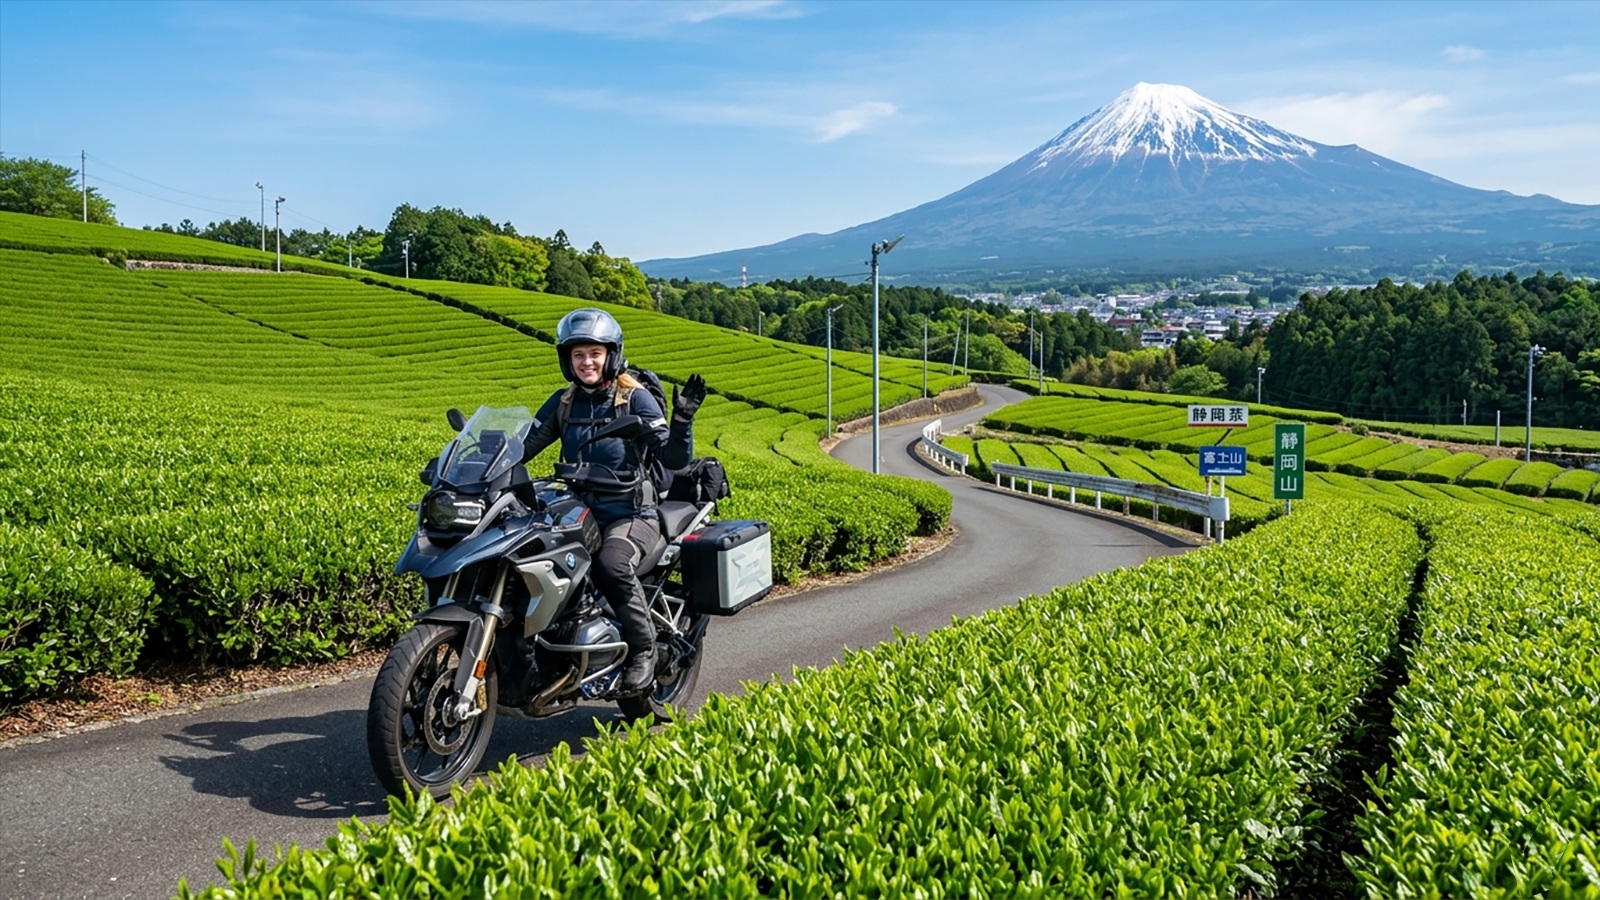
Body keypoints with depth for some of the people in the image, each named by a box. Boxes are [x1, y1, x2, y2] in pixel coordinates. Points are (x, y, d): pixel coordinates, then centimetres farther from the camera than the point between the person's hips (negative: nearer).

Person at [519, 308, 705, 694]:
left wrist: (682, 418, -28)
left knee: (611, 565, -35)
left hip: (633, 515, -5)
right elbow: (524, 446, 9)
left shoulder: (635, 398, -4)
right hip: (580, 513, 5)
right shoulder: (563, 402, 12)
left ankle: (643, 648, -14)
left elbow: (675, 458, -10)